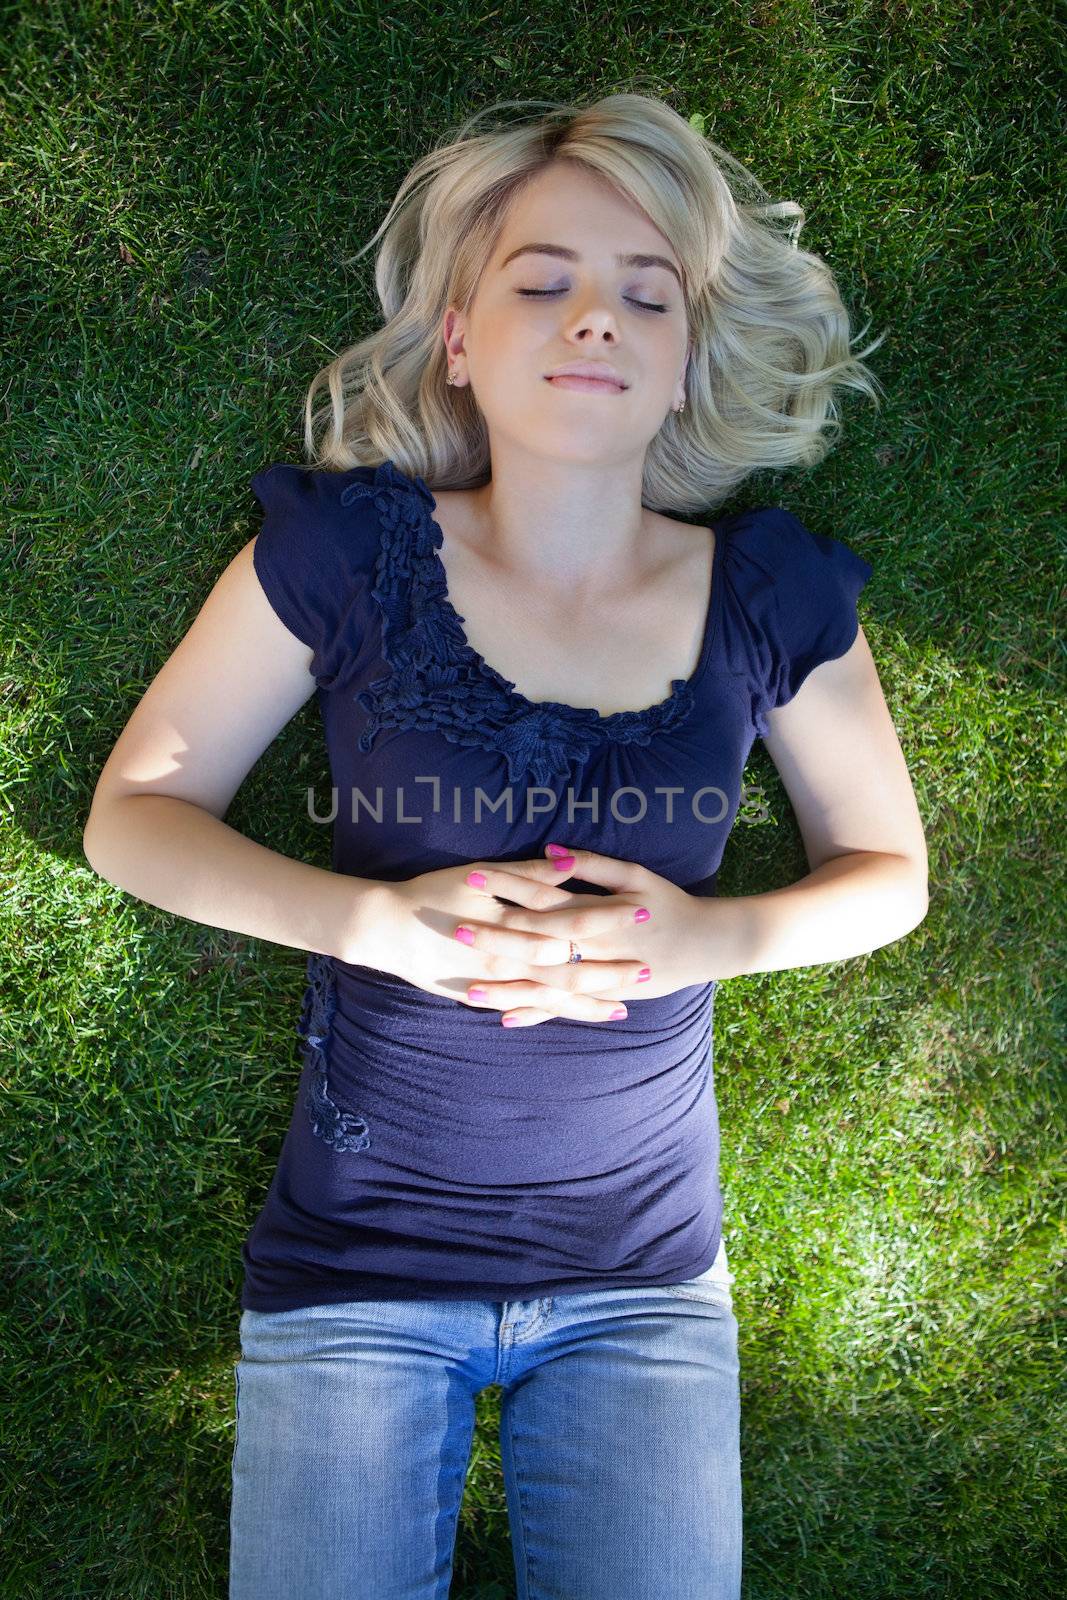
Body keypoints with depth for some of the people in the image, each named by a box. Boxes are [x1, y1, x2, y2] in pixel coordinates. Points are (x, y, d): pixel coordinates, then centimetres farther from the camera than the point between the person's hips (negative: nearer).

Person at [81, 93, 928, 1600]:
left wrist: (706, 937, -16)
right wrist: (378, 918, -21)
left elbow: (888, 871, 5)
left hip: (645, 1278, 2)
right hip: (354, 1265, -1)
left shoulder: (772, 599, -7)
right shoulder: (345, 550, -11)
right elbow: (132, 814, -5)